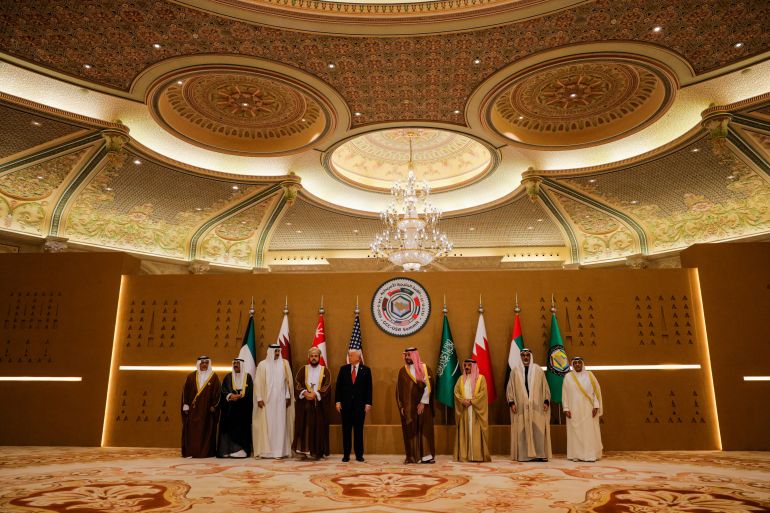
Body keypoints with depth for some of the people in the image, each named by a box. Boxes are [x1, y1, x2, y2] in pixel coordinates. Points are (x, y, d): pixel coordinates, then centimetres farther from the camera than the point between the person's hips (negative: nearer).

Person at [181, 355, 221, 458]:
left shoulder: (214, 377, 3)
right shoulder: (191, 376, 6)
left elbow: (217, 393, 1)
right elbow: (185, 391, 6)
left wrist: (213, 406, -6)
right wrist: (186, 406, -1)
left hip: (207, 409, -1)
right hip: (193, 409, 1)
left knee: (206, 430, 1)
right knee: (192, 430, 0)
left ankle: (206, 452, 6)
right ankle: (190, 452, 6)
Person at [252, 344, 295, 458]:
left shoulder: (284, 363, 5)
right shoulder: (262, 365, 1)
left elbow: (288, 380, 6)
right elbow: (258, 383, 0)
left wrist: (288, 396, 1)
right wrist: (259, 398, -6)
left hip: (280, 400, 1)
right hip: (267, 400, -1)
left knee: (280, 424, 0)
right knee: (266, 424, -1)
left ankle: (280, 450, 4)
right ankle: (266, 451, 6)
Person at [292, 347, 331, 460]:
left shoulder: (325, 371, 6)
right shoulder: (303, 369, 8)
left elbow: (327, 386, -3)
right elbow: (297, 383, 0)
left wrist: (315, 394, -15)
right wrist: (304, 393, -16)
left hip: (320, 404, 0)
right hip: (304, 403, 0)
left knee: (319, 427, 0)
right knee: (304, 426, -1)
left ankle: (318, 452, 7)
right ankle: (303, 450, 5)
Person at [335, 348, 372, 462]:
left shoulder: (366, 370, 2)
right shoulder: (343, 369, 6)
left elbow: (369, 388, 0)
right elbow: (338, 386, 5)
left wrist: (368, 403, -5)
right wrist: (337, 401, -3)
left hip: (360, 404, -1)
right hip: (346, 404, 1)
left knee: (359, 430, 4)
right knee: (346, 430, 5)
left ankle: (359, 455, 13)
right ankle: (346, 455, 12)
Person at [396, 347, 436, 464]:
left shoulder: (424, 368, -1)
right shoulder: (402, 371, 8)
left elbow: (428, 386, -7)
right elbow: (399, 389, 8)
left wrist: (423, 403, -12)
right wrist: (401, 406, 1)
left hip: (422, 405, -2)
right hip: (408, 406, 2)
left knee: (425, 429, -1)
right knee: (410, 431, 2)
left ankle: (426, 455, 4)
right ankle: (412, 456, 8)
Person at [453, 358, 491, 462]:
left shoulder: (481, 378, 3)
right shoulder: (461, 379, 13)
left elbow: (483, 392, -8)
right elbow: (456, 391, 4)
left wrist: (471, 401, -15)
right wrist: (463, 401, -12)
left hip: (476, 409, -3)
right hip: (464, 409, 3)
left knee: (476, 432, -5)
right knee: (465, 431, 2)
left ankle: (478, 455, -2)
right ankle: (464, 455, 3)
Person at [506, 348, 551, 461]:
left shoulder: (538, 370, 8)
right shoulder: (515, 371, 6)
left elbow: (545, 386, 9)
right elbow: (510, 388, 6)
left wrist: (546, 401, 0)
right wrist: (511, 402, -3)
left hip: (536, 406, 0)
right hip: (521, 406, 0)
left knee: (538, 430, -3)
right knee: (522, 431, -2)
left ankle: (540, 454, 4)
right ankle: (524, 455, 3)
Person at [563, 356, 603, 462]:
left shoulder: (589, 375, 4)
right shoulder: (568, 377, 4)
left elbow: (596, 390, 2)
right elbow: (564, 394, 3)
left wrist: (596, 406, -6)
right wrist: (566, 408, -4)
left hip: (588, 409, 0)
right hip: (574, 410, 0)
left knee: (590, 432, 0)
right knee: (575, 432, 1)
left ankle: (591, 454, 7)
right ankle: (576, 455, 6)